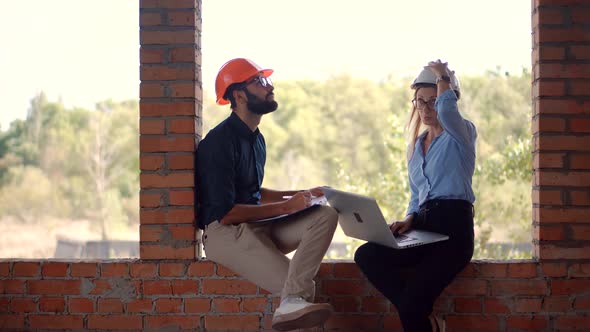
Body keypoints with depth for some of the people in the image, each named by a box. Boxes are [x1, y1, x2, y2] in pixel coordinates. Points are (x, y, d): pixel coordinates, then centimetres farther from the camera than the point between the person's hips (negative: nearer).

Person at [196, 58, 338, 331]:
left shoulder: (256, 138, 15)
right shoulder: (220, 141, -14)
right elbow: (225, 213, -18)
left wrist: (301, 194, 11)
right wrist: (285, 207, -17)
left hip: (256, 226, 9)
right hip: (225, 232, -8)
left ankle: (294, 302, -32)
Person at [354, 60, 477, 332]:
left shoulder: (462, 135, 1)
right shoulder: (415, 146, 22)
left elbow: (446, 109, -24)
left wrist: (442, 76, -6)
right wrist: (409, 219, 4)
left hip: (453, 228, -7)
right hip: (422, 227, 7)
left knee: (412, 301, -25)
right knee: (365, 256, -22)